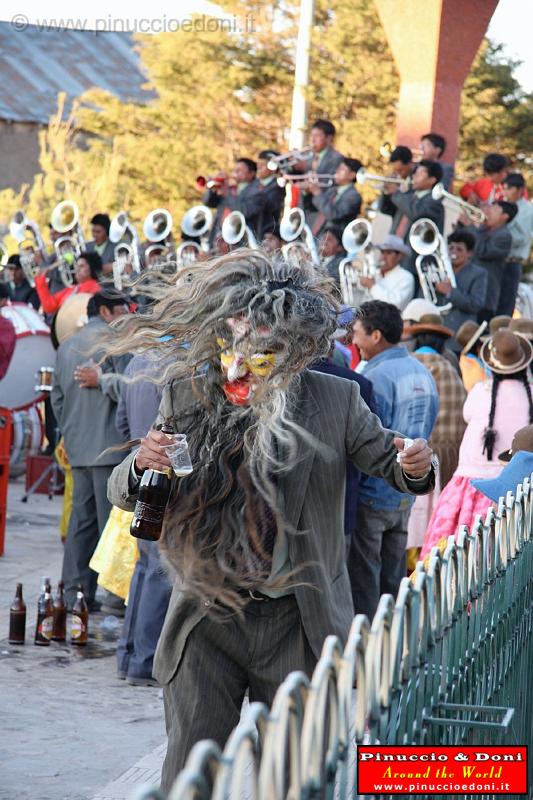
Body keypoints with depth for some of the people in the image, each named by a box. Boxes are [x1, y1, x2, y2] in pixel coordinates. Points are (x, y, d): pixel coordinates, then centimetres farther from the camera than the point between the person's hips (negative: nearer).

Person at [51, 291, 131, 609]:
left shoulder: (66, 347, 18)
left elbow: (57, 398, 24)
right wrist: (103, 379, -4)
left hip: (78, 449, 8)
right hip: (110, 447, -7)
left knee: (81, 520, 10)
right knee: (112, 522, -5)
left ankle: (75, 593, 9)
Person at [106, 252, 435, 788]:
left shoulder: (335, 401, -3)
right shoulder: (186, 394, 1)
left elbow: (389, 463, 8)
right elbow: (123, 496, 7)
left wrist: (415, 469, -16)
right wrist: (141, 465, -17)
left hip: (296, 623, -1)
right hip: (206, 619, 1)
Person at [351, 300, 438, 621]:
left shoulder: (377, 378, -20)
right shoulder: (423, 373, 7)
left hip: (372, 496, -8)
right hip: (406, 495, 8)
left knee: (364, 579, 1)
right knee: (394, 578, 15)